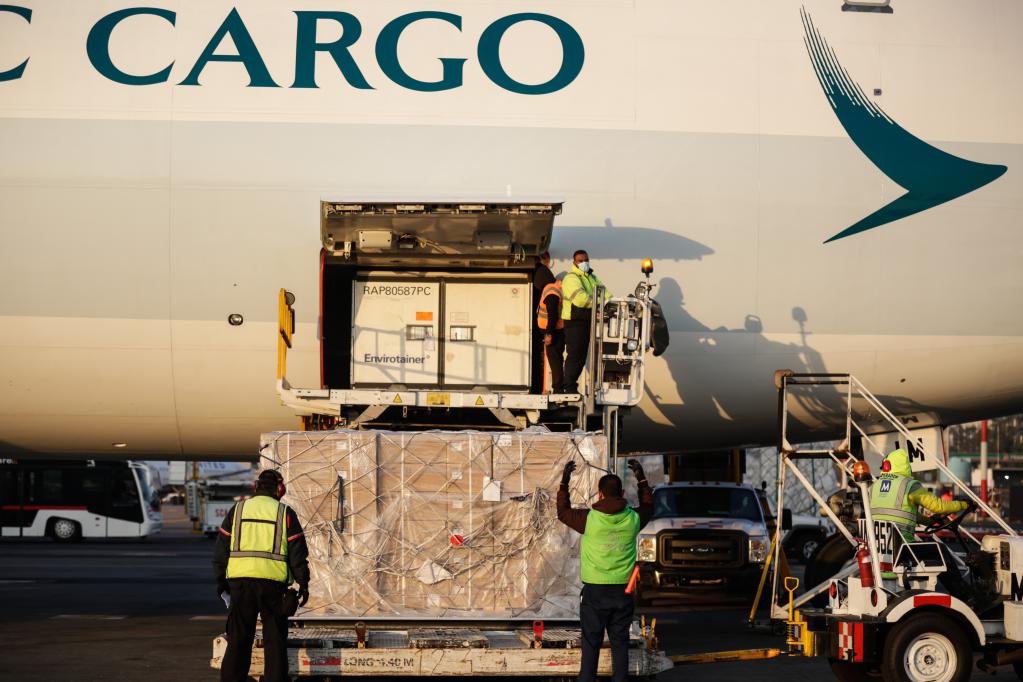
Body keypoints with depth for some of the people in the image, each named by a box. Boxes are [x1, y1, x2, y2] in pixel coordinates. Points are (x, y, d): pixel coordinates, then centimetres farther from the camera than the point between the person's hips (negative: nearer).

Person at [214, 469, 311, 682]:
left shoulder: (238, 510, 9)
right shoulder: (285, 513, 4)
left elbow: (221, 548, 9)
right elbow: (298, 552, 0)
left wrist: (221, 580, 15)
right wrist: (303, 583, 6)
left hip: (240, 581, 2)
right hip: (273, 584, -2)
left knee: (238, 640, 7)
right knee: (275, 641, 6)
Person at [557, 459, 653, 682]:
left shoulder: (589, 519, -11)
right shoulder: (632, 519, -3)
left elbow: (563, 512, 9)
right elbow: (648, 506, 21)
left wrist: (564, 481, 15)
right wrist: (642, 479, 28)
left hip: (595, 591, -2)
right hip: (623, 592, 2)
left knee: (591, 644, 4)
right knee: (620, 643, 9)